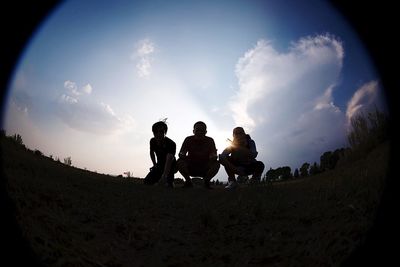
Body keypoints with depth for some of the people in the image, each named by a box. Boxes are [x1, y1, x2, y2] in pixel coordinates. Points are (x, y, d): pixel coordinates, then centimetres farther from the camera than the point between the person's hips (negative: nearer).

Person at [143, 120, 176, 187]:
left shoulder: (171, 144, -31)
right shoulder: (152, 141, -12)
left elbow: (169, 160, -45)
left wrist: (164, 175, -58)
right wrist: (154, 164, 4)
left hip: (170, 166, -5)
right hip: (159, 165, 5)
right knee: (147, 181, -6)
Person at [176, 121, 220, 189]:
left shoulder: (210, 140, -4)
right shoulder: (189, 139, -5)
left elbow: (214, 155, -13)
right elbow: (181, 154, -13)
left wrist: (213, 157, -39)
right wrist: (182, 155, -38)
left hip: (205, 169, 0)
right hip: (191, 168, 0)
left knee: (216, 164, -28)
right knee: (179, 162, -27)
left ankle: (206, 181, -4)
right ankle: (188, 181, -5)